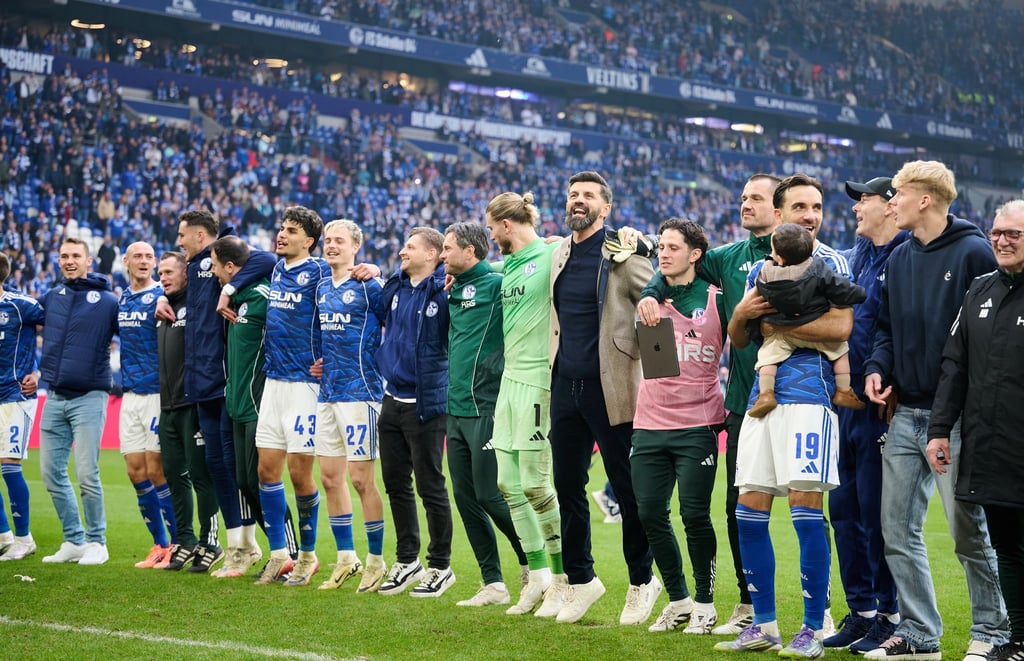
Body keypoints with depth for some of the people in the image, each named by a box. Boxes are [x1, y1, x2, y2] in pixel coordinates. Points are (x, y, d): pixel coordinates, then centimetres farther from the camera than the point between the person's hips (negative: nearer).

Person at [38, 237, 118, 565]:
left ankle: (96, 542, 4)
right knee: (51, 473, 6)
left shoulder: (107, 301, -3)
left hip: (89, 398, -5)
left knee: (87, 474, -9)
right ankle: (74, 541, 17)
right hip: (54, 398, 5)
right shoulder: (51, 298, 10)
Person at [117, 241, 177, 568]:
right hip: (130, 394, 7)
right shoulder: (121, 299, 12)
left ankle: (179, 543, 4)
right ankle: (160, 544, 15)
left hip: (156, 392, -7)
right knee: (136, 470, 6)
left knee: (156, 470, -7)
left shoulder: (160, 297, -8)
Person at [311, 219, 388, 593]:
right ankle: (346, 559, 18)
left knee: (361, 479, -5)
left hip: (359, 391, -7)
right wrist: (319, 362, 12)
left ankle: (376, 561, 6)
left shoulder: (369, 287, -7)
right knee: (330, 477, 8)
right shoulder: (321, 289, 13)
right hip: (327, 392, 7)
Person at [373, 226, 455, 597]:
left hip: (425, 404, -7)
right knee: (396, 484, 14)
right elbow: (378, 315, 25)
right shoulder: (394, 287, 9)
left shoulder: (444, 291, -13)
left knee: (430, 486, 1)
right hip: (392, 400, 7)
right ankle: (407, 562, 27)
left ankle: (440, 567, 14)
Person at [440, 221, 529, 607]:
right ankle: (493, 584, 13)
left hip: (486, 409, -8)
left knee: (490, 495, -6)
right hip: (457, 410, 8)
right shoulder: (455, 290, 15)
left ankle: (533, 564, 14)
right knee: (465, 498, 7)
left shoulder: (496, 284, -9)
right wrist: (447, 287, 16)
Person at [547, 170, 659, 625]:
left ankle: (641, 580, 15)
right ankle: (580, 579, 21)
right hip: (565, 385, 6)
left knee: (627, 489, 2)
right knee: (568, 486, 9)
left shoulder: (623, 254, -7)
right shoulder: (560, 255, 12)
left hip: (611, 388, -6)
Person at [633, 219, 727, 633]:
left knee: (694, 514, -8)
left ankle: (704, 603, 9)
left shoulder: (715, 300, -1)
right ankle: (677, 600, 17)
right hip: (650, 424, 4)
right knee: (650, 513, 1)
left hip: (697, 425, -4)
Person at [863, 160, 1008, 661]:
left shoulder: (973, 253, -9)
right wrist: (877, 368, 1)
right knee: (898, 528, 7)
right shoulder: (900, 259, 13)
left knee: (968, 529, 0)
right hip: (906, 413, 7)